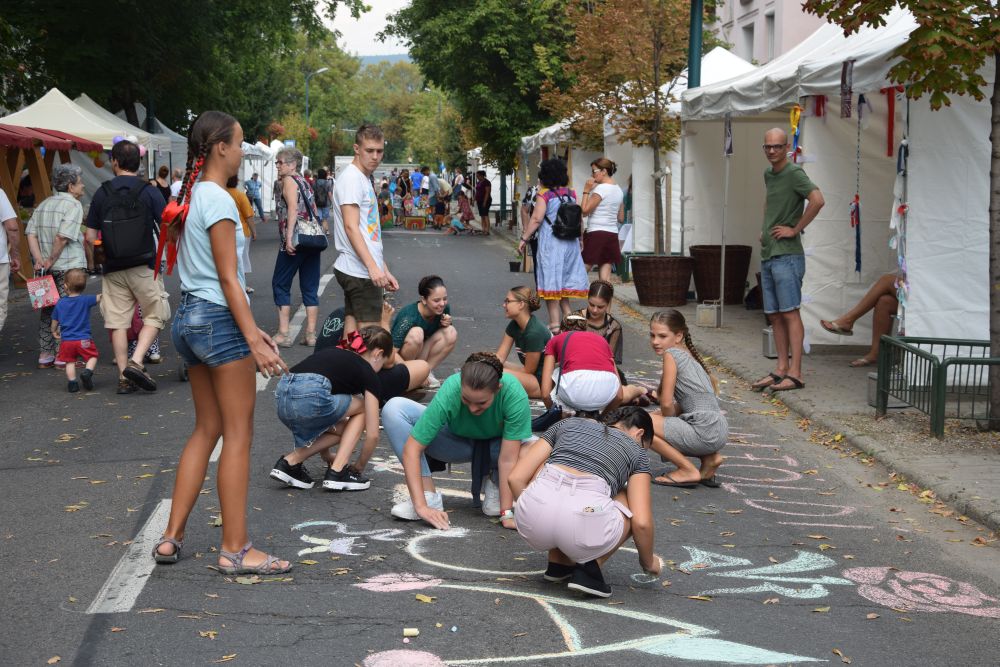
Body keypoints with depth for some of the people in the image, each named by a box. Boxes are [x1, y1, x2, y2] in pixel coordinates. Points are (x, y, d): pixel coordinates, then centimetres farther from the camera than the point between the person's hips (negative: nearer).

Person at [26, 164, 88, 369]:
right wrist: (52, 260, -12)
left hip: (46, 269, 7)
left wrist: (39, 259, -2)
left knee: (47, 310, 13)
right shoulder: (73, 205, -10)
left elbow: (31, 233, 4)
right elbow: (63, 237, -21)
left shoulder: (43, 205, 14)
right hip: (69, 266, -7)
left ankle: (45, 355, 17)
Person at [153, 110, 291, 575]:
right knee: (238, 435, -2)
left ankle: (171, 538, 17)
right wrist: (254, 340, -19)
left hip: (189, 316, 9)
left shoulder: (189, 197, 13)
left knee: (207, 430, 16)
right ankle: (235, 549, 2)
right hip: (219, 318, -9)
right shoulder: (219, 201, -14)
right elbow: (228, 279, -17)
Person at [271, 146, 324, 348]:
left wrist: (289, 237, -22)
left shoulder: (289, 180, -4)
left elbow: (293, 208, -16)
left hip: (296, 240, -8)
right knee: (310, 288, 8)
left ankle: (283, 333, -2)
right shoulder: (304, 182, 21)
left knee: (280, 285, 2)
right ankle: (310, 333, 6)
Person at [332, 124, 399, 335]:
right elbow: (351, 227, -20)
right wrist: (372, 267, -28)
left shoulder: (364, 179, 21)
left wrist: (384, 270, 22)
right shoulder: (351, 178, -10)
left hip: (362, 271, 10)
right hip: (360, 271, -10)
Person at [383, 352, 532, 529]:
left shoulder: (515, 394, -36)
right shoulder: (449, 392, -35)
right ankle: (429, 496, -21)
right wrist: (421, 506, -39)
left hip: (495, 446, -1)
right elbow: (412, 448, -33)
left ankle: (495, 484, -3)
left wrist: (506, 513, -36)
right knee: (394, 409, -24)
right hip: (457, 441, 1)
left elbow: (508, 459, -33)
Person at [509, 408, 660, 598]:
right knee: (638, 500, 28)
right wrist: (648, 562, 27)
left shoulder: (568, 424, 27)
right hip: (585, 525, -3)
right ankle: (590, 566, 9)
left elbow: (516, 478, 20)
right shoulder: (636, 451, 21)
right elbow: (641, 523, 9)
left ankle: (558, 562, 23)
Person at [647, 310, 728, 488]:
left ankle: (688, 471, -1)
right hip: (718, 430, 9)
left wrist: (669, 422, 10)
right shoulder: (689, 355, 19)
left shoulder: (671, 354, -6)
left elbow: (666, 403, -10)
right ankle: (709, 458, 15)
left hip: (706, 432, -9)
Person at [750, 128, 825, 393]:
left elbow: (817, 200, -25)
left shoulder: (794, 173, -10)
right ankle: (781, 369, 14)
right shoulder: (768, 174, 16)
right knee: (774, 316, 9)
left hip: (787, 255, -9)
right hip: (767, 254, 9)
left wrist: (795, 229, -18)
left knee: (790, 313, -8)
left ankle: (795, 373, -8)